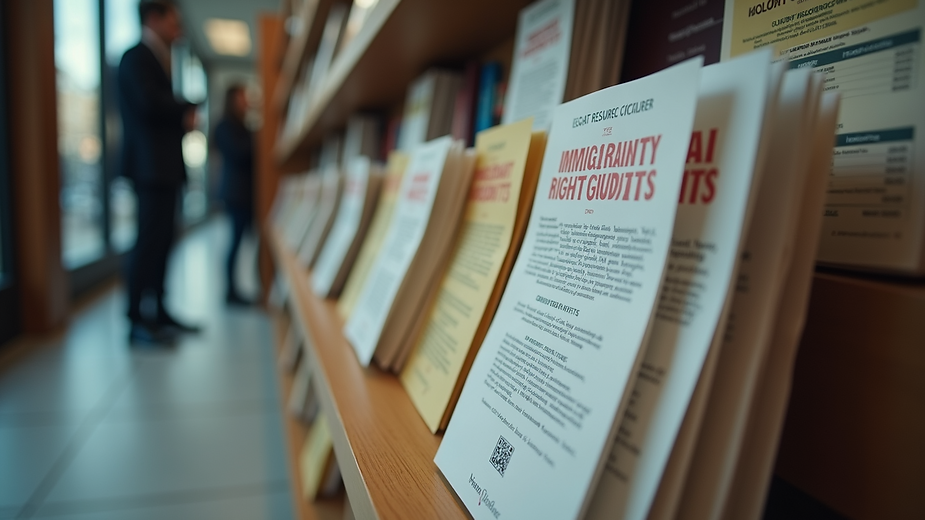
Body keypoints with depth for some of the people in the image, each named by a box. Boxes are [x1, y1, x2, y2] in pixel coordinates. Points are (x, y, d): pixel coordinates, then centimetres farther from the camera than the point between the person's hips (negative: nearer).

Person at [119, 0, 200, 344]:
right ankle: (136, 322, -5)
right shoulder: (136, 57, -6)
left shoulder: (156, 59, 23)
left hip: (164, 165, 9)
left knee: (161, 241, 9)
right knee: (149, 241, -9)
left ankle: (160, 315, 15)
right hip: (150, 165, -9)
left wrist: (183, 117, -1)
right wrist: (187, 110, -5)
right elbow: (148, 103, -20)